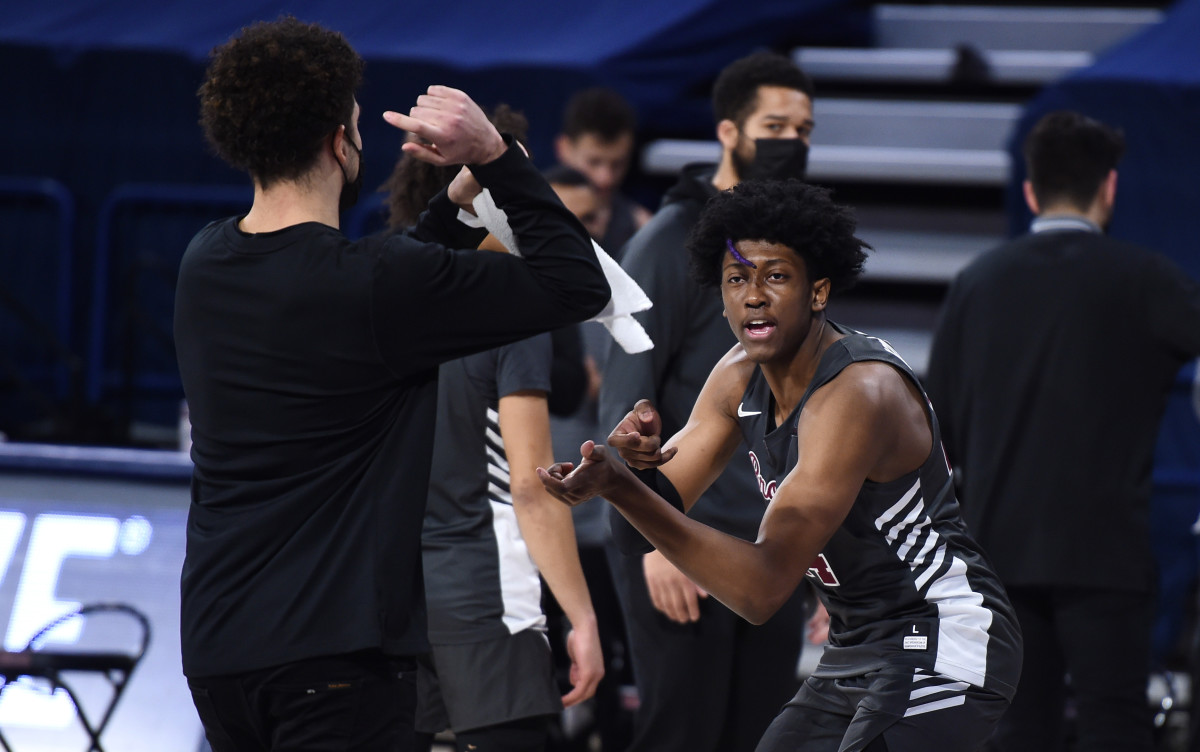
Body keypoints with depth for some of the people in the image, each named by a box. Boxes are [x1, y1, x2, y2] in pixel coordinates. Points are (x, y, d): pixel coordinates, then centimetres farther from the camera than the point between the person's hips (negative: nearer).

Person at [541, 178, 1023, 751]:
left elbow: (762, 589, -31)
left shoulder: (859, 392, -25)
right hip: (856, 652, 9)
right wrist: (641, 464, -20)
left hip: (942, 643, -9)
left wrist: (621, 487, -39)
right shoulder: (741, 375, 3)